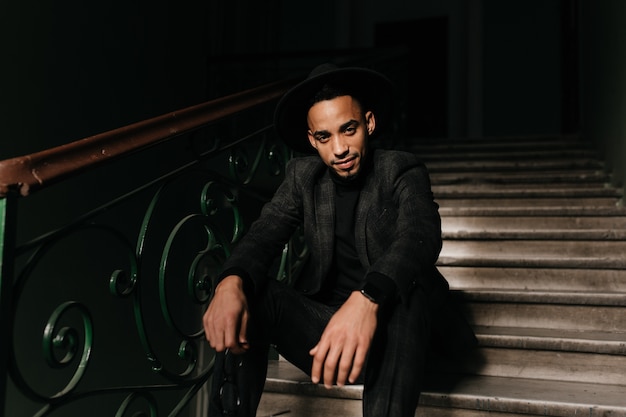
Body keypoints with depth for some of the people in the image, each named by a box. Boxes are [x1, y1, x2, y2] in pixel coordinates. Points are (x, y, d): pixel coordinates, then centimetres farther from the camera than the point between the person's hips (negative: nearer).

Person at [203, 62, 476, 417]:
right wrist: (231, 282, -34)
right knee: (246, 293, -22)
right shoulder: (302, 176, 5)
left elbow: (421, 236, -26)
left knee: (410, 290, -34)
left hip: (388, 328, -2)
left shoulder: (403, 171, -5)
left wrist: (367, 298, -47)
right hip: (322, 329, 3)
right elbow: (264, 236, -9)